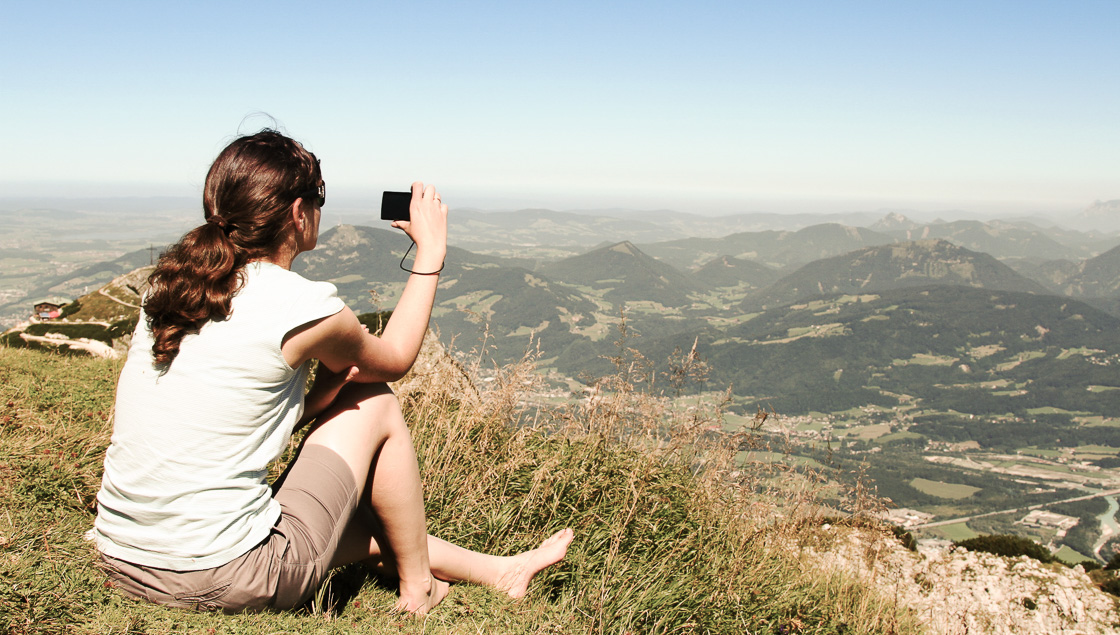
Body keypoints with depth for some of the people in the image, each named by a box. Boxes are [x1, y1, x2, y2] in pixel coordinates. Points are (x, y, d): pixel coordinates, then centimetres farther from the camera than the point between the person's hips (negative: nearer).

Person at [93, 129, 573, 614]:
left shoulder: (171, 285, 5)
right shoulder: (303, 306, -16)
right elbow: (393, 360, 7)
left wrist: (316, 397, 6)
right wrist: (430, 252, 15)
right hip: (221, 582, -7)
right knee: (375, 405, 9)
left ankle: (496, 570, 42)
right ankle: (418, 589, 24)